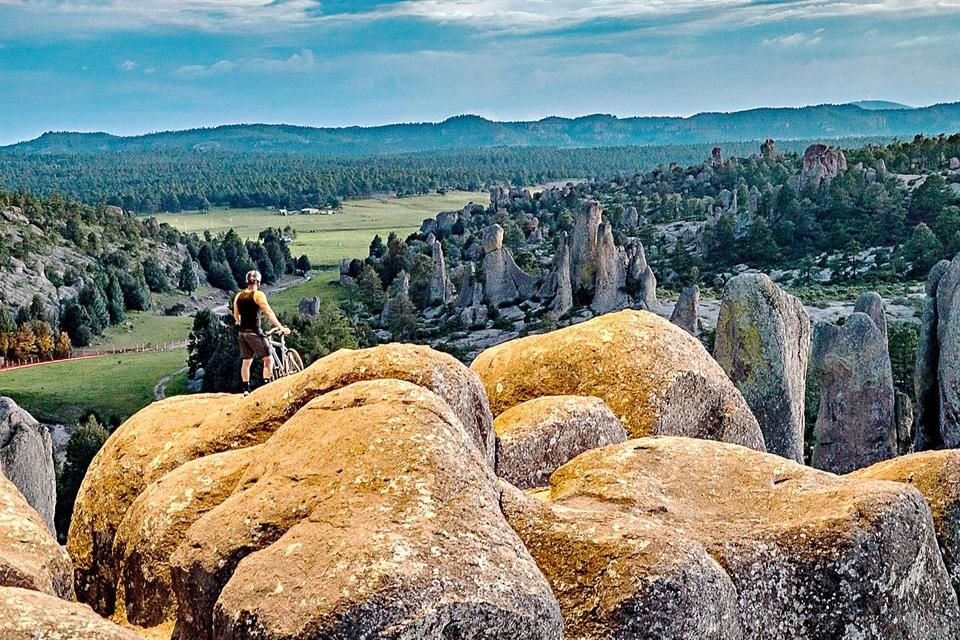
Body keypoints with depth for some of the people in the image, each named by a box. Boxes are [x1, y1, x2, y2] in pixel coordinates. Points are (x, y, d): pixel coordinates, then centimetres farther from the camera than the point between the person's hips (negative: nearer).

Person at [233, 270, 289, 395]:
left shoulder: (238, 296, 10)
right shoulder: (258, 295, -9)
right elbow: (268, 312, -18)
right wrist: (281, 327, -22)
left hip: (242, 333, 7)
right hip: (254, 333, -7)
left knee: (246, 361, 15)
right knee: (268, 359, -1)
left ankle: (246, 389, 16)